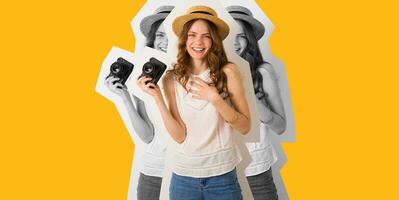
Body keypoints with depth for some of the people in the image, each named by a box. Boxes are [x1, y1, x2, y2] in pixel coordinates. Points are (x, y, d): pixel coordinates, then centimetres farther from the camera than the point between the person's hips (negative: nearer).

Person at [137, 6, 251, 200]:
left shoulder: (228, 72, -9)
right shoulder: (171, 79, -4)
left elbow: (245, 127, -7)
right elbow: (179, 136, -8)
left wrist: (215, 99, -19)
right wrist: (157, 97, -16)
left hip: (222, 175, -1)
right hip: (183, 175, 1)